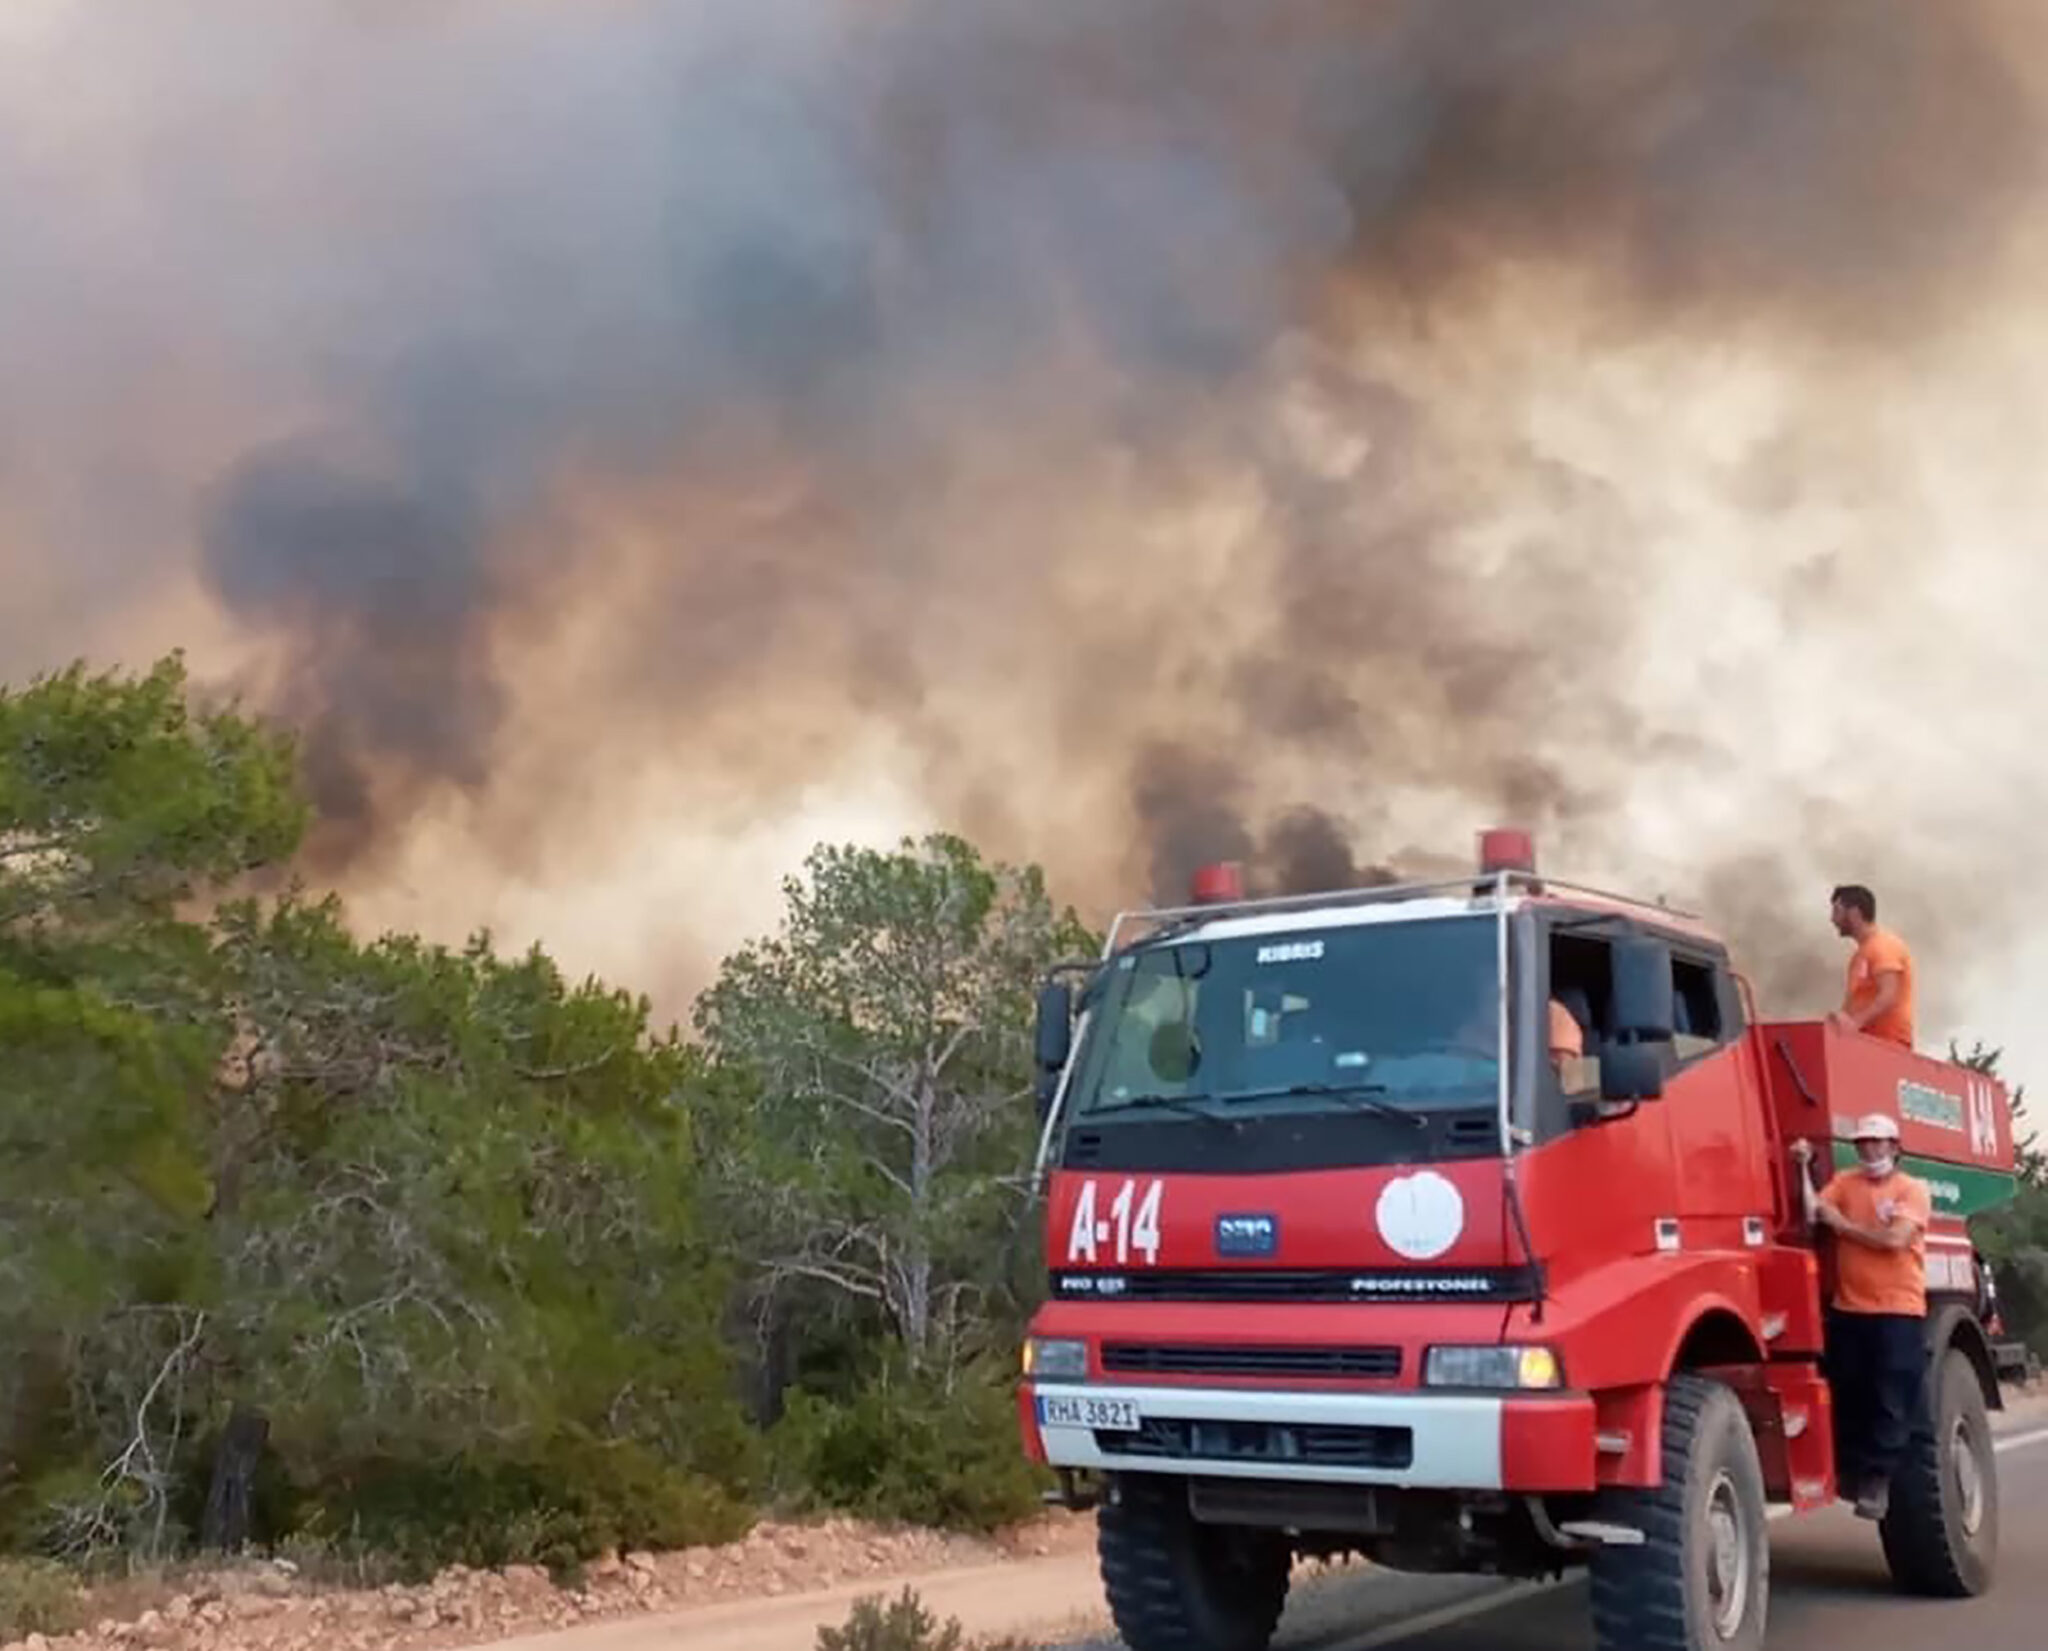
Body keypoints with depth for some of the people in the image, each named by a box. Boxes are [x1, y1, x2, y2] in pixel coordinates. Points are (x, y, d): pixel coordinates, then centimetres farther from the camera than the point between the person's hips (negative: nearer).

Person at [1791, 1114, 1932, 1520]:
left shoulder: (1912, 1189, -2)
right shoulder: (1844, 1182, 10)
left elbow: (1894, 1239, -15)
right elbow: (1812, 1213, -5)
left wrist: (1842, 1225, -7)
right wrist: (1804, 1167, -11)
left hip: (1898, 1311, -4)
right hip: (1848, 1308, 4)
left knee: (1891, 1401, -4)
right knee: (1849, 1397, 9)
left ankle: (1877, 1479, 2)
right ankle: (1852, 1471, 21)